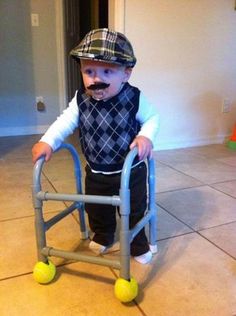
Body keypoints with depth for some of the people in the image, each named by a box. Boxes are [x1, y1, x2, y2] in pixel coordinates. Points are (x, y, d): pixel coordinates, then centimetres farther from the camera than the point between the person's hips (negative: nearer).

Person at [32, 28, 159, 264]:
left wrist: (146, 137, -27)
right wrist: (47, 142, -18)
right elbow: (66, 121, -6)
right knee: (96, 209, 21)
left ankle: (138, 244, 40)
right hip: (96, 172, 3)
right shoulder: (80, 100, -12)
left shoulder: (135, 99, -19)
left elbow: (152, 118, -8)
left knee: (134, 210, 13)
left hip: (130, 171, -3)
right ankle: (103, 235, 52)